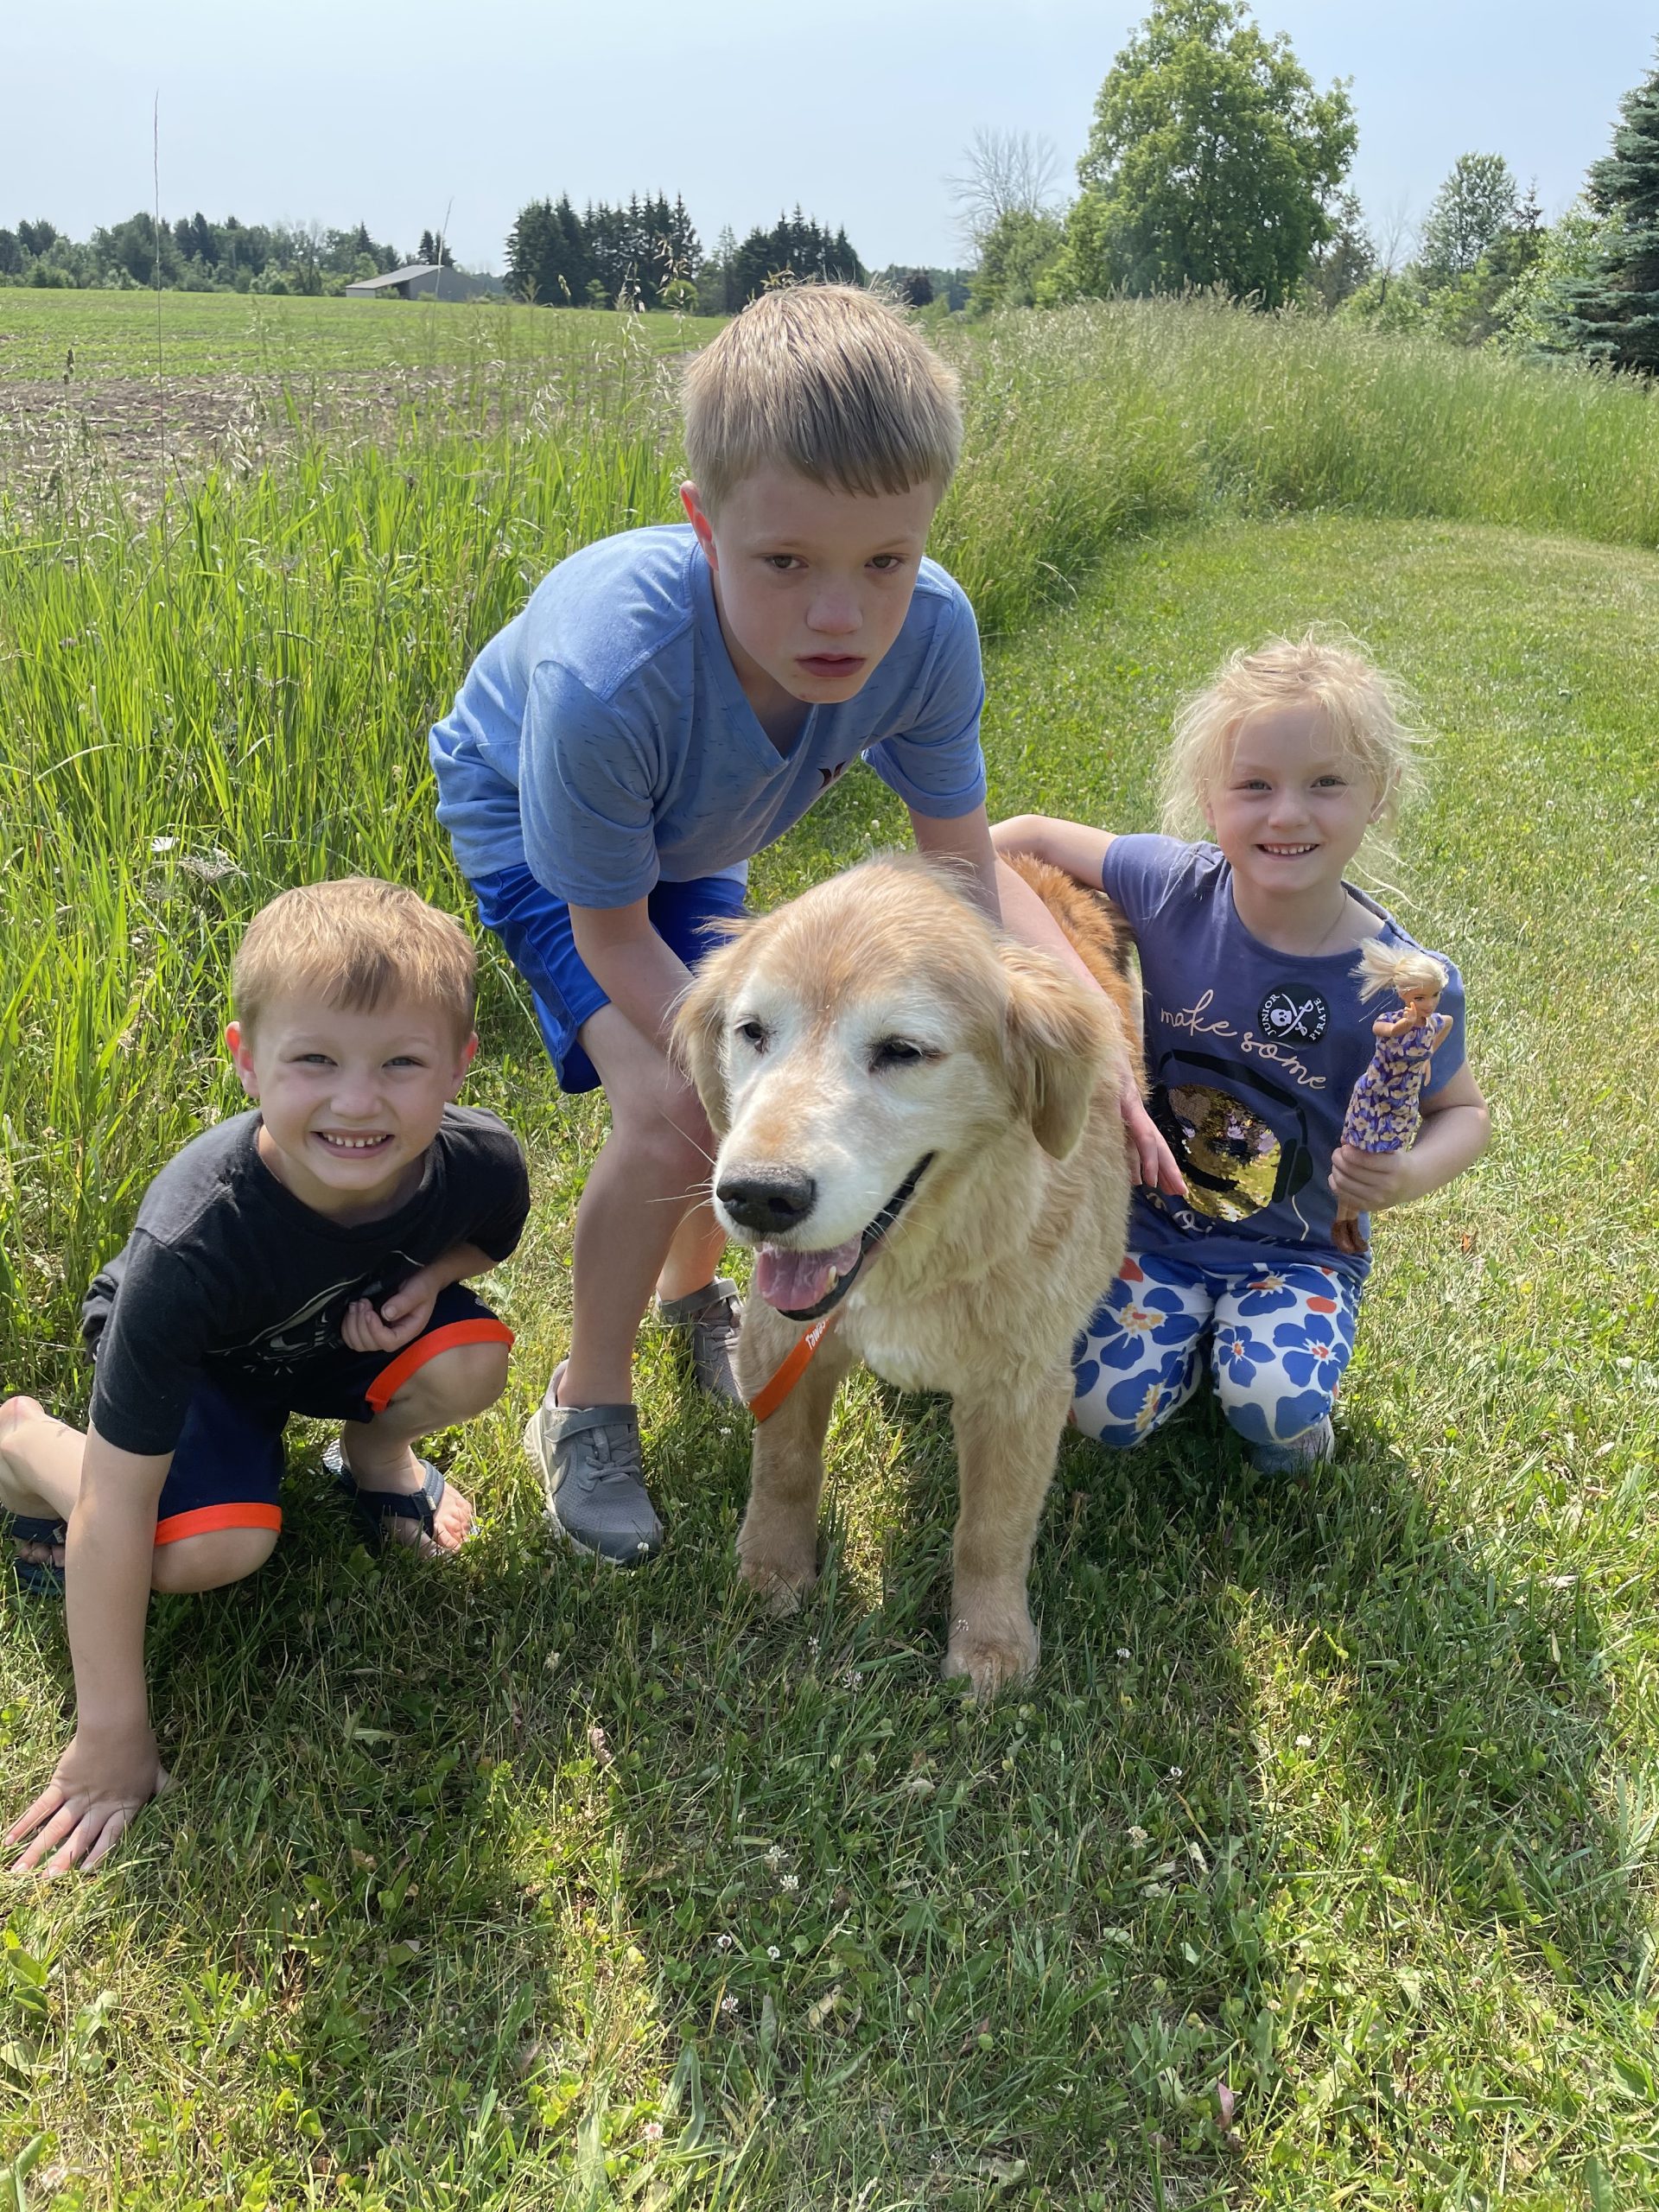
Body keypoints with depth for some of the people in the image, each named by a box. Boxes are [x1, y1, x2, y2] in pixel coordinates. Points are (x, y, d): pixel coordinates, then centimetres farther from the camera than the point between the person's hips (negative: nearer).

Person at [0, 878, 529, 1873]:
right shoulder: (193, 1247, -41)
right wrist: (111, 1735, -26)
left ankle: (374, 1449, 10)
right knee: (216, 1546, -27)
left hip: (346, 1334, 3)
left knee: (471, 1363, -26)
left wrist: (431, 1280, -25)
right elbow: (118, 1507, -33)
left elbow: (484, 1237, -1)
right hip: (197, 1364, -3)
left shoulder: (481, 1160, -31)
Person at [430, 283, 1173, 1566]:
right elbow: (611, 933, -27)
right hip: (526, 816, -4)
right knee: (669, 1113, -20)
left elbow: (969, 868, -17)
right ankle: (587, 1407, 5)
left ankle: (691, 1284, 40)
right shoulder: (607, 677, -44)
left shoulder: (930, 632, -32)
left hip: (687, 825, 5)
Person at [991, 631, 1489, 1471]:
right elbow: (1037, 835, -1)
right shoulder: (1174, 889, -16)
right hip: (1152, 1222, 2)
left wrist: (1409, 1176, -24)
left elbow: (1463, 1110, -1)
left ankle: (1258, 1342, 10)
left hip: (1299, 1253, -1)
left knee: (1277, 1405, -26)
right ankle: (1202, 1329, 18)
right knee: (1107, 1412, -13)